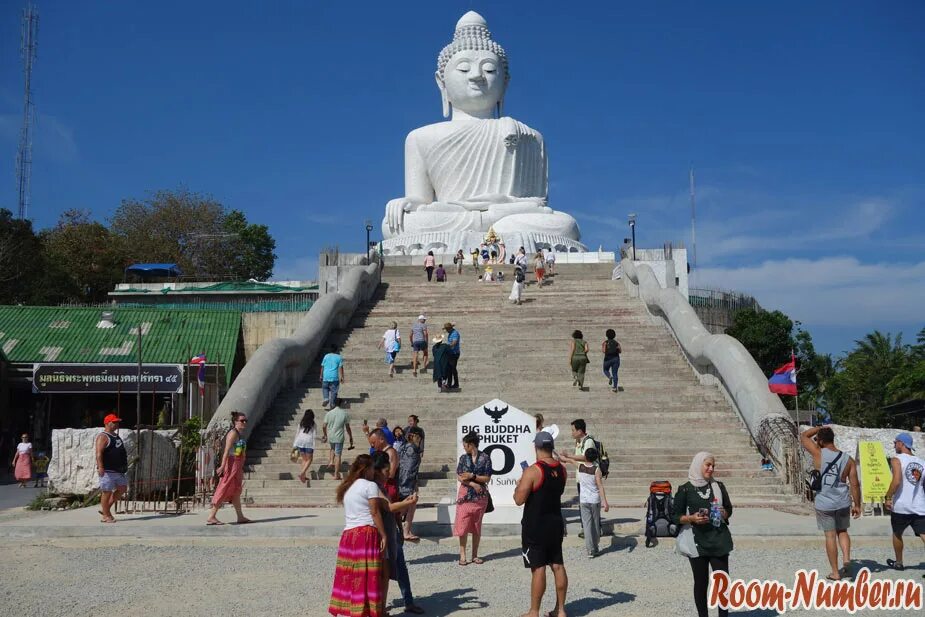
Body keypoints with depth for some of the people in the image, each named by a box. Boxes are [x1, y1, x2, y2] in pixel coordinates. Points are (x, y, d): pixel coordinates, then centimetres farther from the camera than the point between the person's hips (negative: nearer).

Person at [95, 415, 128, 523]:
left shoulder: (116, 436, 18)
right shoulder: (103, 437, -11)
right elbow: (99, 453, -22)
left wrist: (124, 466, 27)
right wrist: (100, 467, -33)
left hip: (118, 470, 10)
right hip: (107, 470, -9)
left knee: (122, 488, 12)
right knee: (107, 492, -3)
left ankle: (106, 508, 21)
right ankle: (106, 516, 6)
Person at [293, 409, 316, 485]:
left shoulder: (301, 424, 9)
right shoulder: (313, 424, 0)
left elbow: (297, 434, 9)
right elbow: (313, 436, -4)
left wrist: (295, 445, 14)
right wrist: (313, 447, -3)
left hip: (300, 442, 4)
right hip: (308, 442, -4)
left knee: (304, 459, 15)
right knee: (309, 460, 6)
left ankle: (304, 476, 14)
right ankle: (302, 473, -15)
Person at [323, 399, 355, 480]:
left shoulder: (329, 413, -2)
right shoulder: (345, 413, -8)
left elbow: (324, 426, 1)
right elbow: (347, 428, -5)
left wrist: (325, 435, 19)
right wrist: (351, 438, 7)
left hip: (330, 437, 3)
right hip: (339, 437, -3)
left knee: (333, 448, 33)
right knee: (338, 455, 2)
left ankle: (331, 461, 13)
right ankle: (336, 475, 2)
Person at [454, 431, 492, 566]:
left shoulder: (485, 458, -2)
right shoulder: (463, 458, 5)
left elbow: (487, 478, -4)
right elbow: (459, 477, -1)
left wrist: (472, 476, -15)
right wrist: (473, 484, -13)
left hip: (480, 496, -1)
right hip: (465, 496, 1)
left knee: (477, 526, 6)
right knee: (463, 525, -3)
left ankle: (475, 555, 15)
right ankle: (462, 555, 3)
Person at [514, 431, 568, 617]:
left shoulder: (532, 471, -19)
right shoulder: (561, 469, 3)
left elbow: (519, 500, -19)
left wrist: (519, 485, 1)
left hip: (535, 527, -6)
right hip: (555, 523, 7)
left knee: (538, 568, -3)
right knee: (558, 566, 11)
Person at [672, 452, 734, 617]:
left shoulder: (718, 486, 7)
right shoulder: (685, 489, -3)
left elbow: (729, 509, 16)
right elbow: (675, 516, -1)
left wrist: (724, 513, -6)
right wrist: (691, 518, -18)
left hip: (718, 540, 2)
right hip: (697, 541, -2)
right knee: (701, 582, 6)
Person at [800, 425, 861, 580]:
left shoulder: (818, 453, -11)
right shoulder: (848, 459, -3)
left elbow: (803, 436, 4)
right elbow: (854, 484, -1)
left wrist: (821, 427, 12)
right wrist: (857, 505, 7)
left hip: (824, 503, -2)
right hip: (843, 502, 3)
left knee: (830, 536, 5)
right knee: (842, 531, 23)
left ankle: (835, 572, 10)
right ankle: (847, 559, 2)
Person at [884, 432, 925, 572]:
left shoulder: (897, 460, -8)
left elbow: (896, 481, -21)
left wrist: (888, 497, -11)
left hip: (901, 506, -4)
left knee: (897, 534, 18)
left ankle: (898, 563, 33)